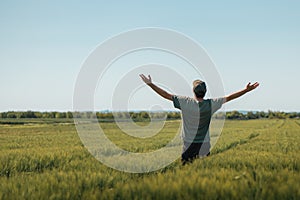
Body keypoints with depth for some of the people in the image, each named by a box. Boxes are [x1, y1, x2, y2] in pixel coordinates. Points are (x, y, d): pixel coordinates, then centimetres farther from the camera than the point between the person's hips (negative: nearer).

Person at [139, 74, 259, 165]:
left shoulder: (185, 102, -10)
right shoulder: (211, 104, -7)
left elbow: (166, 95, -6)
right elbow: (229, 97, 0)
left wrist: (150, 84, 1)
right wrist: (247, 90, 9)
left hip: (188, 146, -1)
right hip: (204, 147, 1)